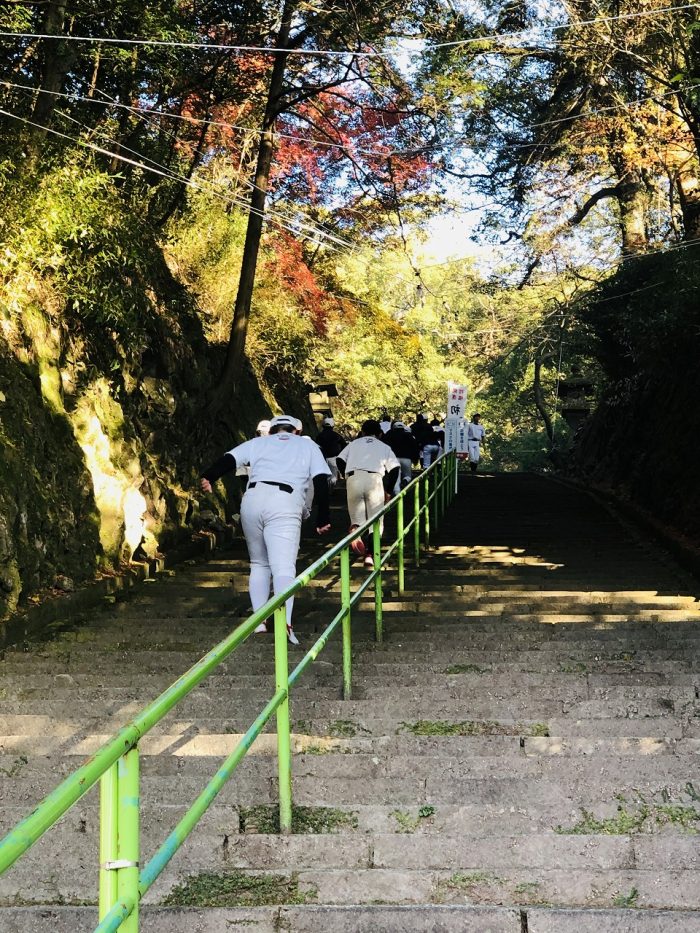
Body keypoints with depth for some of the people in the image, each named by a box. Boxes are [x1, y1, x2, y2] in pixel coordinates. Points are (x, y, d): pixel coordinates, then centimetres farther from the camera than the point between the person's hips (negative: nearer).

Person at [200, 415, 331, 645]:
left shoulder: (259, 442, 26)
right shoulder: (308, 446, 23)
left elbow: (229, 459, 11)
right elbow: (321, 481, 12)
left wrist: (209, 477, 2)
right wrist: (323, 519, 11)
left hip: (252, 500, 3)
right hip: (285, 505, -2)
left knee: (259, 564, 18)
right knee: (284, 567, -13)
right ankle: (284, 621, -33)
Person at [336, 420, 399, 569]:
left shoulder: (354, 443, 26)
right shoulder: (384, 447, 24)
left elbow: (340, 461, 14)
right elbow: (394, 469, 12)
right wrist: (388, 491, 20)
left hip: (353, 477, 1)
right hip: (374, 478, -1)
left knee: (357, 516, 10)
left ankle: (355, 529, -25)